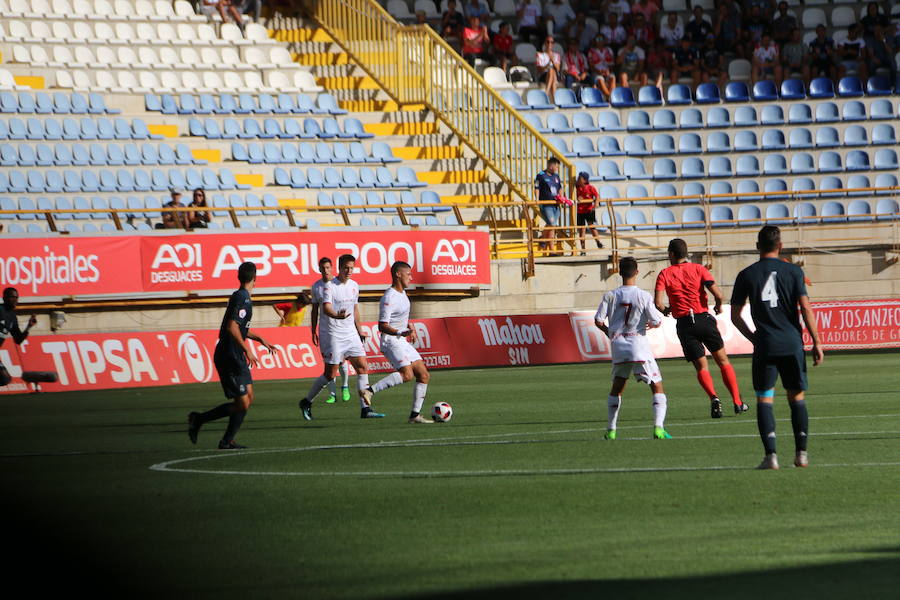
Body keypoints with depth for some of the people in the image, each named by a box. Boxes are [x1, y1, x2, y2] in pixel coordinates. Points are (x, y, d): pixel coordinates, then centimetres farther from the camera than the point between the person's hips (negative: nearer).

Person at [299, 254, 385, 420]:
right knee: (330, 374, -3)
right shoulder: (330, 286, -12)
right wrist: (337, 316, -46)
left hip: (351, 334, 6)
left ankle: (365, 408, -1)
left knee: (362, 367, -4)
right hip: (334, 336, -6)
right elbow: (326, 308, -26)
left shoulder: (354, 286, 10)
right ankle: (307, 402, 16)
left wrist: (359, 331, 25)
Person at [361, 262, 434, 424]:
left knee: (424, 375, 5)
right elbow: (382, 326, -23)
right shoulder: (389, 298, -17)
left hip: (404, 343, 10)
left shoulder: (402, 292, 14)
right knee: (407, 374, -28)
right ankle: (370, 391, -23)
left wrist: (410, 329, 20)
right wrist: (401, 333, -36)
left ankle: (415, 415, 10)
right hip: (391, 342, -10)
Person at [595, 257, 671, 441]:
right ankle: (658, 428, -13)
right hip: (639, 344, -3)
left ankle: (611, 430, 19)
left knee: (617, 387, 20)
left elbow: (598, 320, -2)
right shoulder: (643, 296, -8)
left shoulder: (610, 296, -1)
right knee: (657, 387, 2)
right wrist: (650, 324, 14)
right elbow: (657, 321, -10)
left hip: (618, 345, 3)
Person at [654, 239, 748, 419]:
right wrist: (718, 306, 12)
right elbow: (717, 294, -9)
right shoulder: (698, 269, 2)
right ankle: (737, 402, 10)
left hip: (684, 324, 0)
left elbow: (658, 303, -10)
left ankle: (714, 397, -21)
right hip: (704, 319, 0)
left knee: (701, 367, 5)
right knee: (723, 360, 14)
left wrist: (666, 310, 12)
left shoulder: (664, 274, 1)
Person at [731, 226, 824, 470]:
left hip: (765, 346, -1)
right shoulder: (793, 271, 0)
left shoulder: (746, 275, 2)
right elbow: (806, 308, -5)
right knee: (797, 398, 11)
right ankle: (801, 453, 8)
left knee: (764, 399, 3)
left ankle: (771, 455, -9)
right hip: (792, 343, 1)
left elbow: (735, 315, 5)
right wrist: (816, 342, 0)